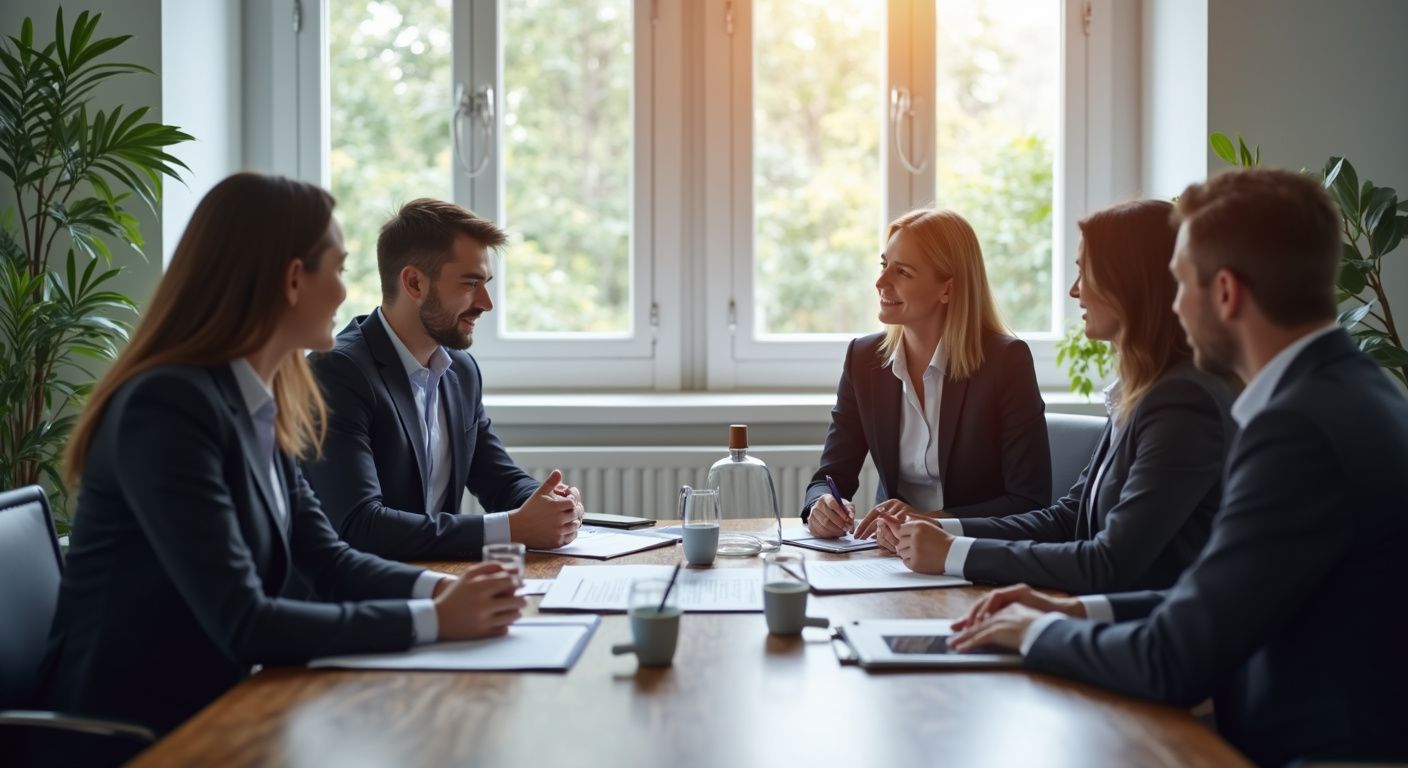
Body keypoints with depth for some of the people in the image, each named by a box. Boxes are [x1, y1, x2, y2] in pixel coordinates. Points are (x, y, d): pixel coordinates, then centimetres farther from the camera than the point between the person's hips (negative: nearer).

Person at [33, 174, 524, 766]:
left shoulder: (260, 406, 5)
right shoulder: (169, 407, -21)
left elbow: (325, 559, 7)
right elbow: (241, 622, -25)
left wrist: (440, 588, -10)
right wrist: (434, 620, -21)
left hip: (211, 710, 7)